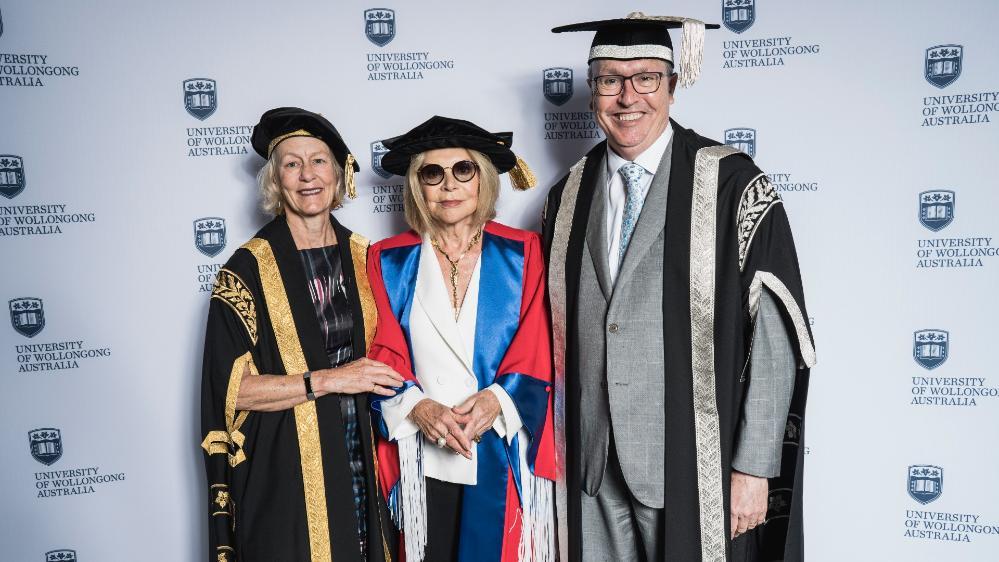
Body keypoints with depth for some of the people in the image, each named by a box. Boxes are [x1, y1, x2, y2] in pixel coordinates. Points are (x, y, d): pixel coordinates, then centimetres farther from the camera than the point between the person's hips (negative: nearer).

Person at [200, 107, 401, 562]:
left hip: (362, 461, 4)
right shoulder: (248, 268, -8)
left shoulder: (362, 257, 5)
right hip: (285, 471, -4)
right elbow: (230, 387, -12)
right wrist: (327, 380, -18)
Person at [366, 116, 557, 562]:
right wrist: (417, 407, -15)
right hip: (422, 462, 1)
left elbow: (537, 353, -1)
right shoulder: (389, 260, 4)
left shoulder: (522, 253, 2)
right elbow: (382, 356, 1)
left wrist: (496, 399, -16)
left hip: (504, 457, 0)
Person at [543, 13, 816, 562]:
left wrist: (754, 468, -11)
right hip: (590, 467, 4)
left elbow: (775, 338, -10)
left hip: (692, 470, -3)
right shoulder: (568, 196, 4)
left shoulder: (732, 183, -9)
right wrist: (556, 444, 8)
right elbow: (557, 334, 10)